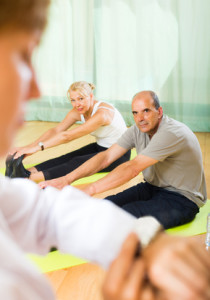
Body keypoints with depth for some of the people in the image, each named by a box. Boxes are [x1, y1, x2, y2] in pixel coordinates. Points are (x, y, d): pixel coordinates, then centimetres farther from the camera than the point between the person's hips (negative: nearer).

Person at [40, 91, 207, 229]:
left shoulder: (172, 133, -26)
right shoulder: (138, 130, -1)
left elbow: (132, 169, -34)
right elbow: (106, 157, -8)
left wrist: (89, 190, -38)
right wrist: (68, 179, -22)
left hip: (183, 199, -7)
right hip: (154, 188, 7)